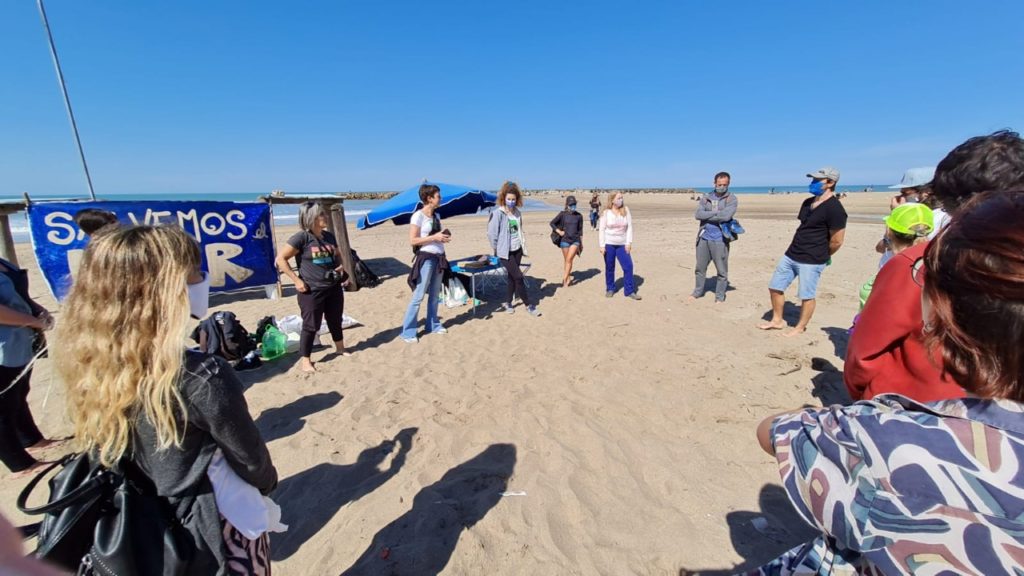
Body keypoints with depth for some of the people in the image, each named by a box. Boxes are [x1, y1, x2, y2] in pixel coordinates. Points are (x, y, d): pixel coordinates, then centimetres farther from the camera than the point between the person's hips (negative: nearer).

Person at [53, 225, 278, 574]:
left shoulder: (90, 371, -14)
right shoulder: (202, 377, -33)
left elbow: (107, 458, 1)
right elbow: (251, 461, -17)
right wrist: (268, 481, 5)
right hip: (213, 534, -5)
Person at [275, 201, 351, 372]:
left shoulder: (329, 236, 6)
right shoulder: (302, 237, -14)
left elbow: (338, 256, 23)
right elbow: (280, 259, -15)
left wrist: (341, 267, 1)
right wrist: (297, 280, -16)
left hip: (334, 288, 6)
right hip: (312, 291, -6)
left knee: (336, 321, 20)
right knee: (311, 326, 3)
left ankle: (340, 349, 39)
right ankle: (306, 361, 17)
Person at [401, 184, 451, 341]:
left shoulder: (437, 215, 12)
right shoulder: (418, 216, -11)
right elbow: (412, 241, -15)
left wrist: (444, 237, 1)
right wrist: (434, 237, -19)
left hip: (438, 257, 7)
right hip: (426, 258, -7)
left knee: (434, 294, 14)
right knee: (419, 296, -5)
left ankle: (433, 325, 26)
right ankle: (408, 331, 2)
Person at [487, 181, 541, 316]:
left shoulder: (517, 213, 4)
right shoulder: (497, 213, -13)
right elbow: (491, 234, -10)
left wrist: (523, 245, 9)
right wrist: (497, 250, -3)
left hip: (517, 250, 6)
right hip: (506, 252, -6)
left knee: (512, 277, 13)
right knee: (519, 277, -5)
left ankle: (508, 302, 28)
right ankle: (529, 305, 7)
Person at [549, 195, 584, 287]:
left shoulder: (579, 216, 2)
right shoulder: (563, 214, -3)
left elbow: (580, 230, 8)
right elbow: (552, 223, 5)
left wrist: (581, 243, 12)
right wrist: (559, 231, -6)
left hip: (575, 240, 0)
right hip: (565, 240, 0)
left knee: (569, 259, -12)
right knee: (567, 261, 7)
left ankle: (565, 279, -9)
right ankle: (568, 277, 22)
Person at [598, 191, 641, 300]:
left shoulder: (626, 211, 1)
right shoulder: (606, 212, -3)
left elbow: (629, 227, 1)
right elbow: (601, 229, -3)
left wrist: (629, 243, -7)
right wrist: (602, 246, -9)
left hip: (622, 244, 2)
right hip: (609, 244, -2)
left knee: (628, 266, -5)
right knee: (609, 267, 6)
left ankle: (629, 291, 4)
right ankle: (610, 289, 22)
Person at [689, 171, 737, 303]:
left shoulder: (732, 199, -2)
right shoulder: (705, 198, 8)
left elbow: (726, 216, -19)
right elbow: (698, 214, -6)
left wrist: (707, 216, -9)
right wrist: (716, 213, -14)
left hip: (720, 240, -4)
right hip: (704, 238, 4)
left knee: (722, 270, 3)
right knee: (700, 268, 14)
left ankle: (720, 296, 15)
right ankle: (698, 291, 29)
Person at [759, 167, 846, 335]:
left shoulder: (834, 208, -15)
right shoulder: (808, 203, 11)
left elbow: (836, 241, -13)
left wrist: (821, 256, 3)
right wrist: (797, 250, 14)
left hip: (812, 261, -8)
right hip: (791, 255, 9)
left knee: (807, 296, 4)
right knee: (775, 287, 12)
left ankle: (800, 328, 21)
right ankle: (777, 321, 27)